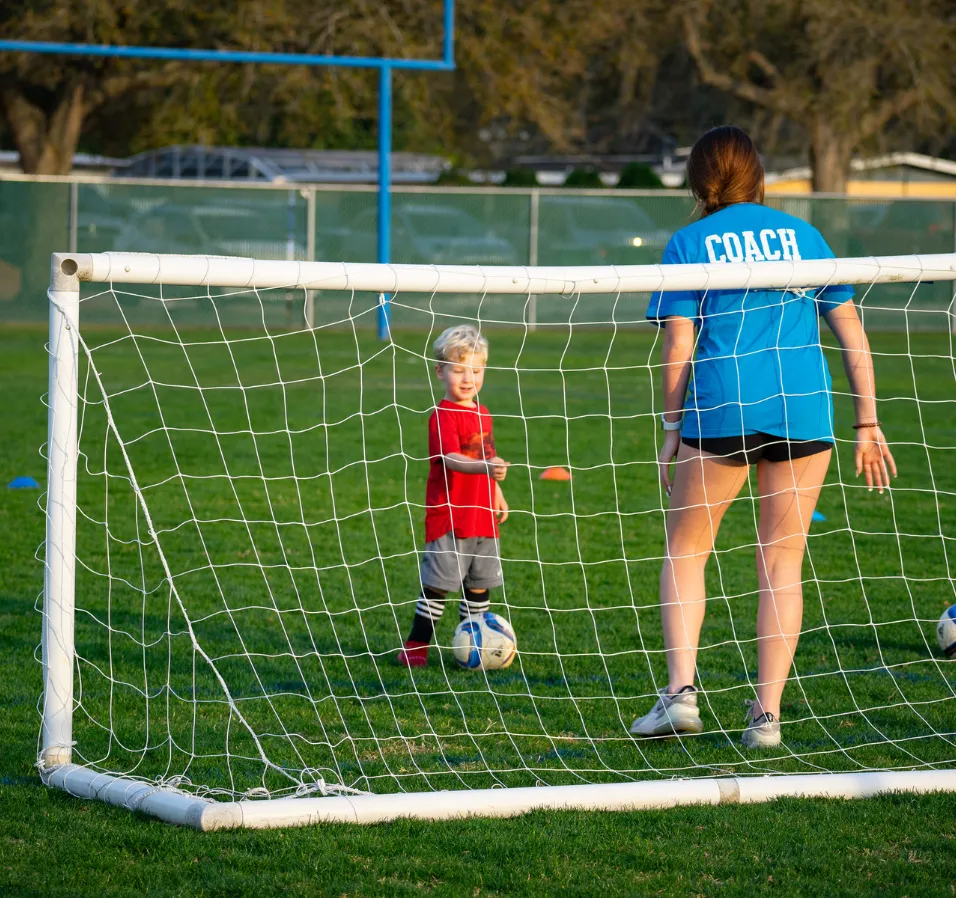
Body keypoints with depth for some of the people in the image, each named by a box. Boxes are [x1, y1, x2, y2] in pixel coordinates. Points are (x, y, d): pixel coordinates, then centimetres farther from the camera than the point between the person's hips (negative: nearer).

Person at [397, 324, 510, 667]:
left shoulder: (481, 414, 13)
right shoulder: (443, 416, -14)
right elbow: (449, 458, -29)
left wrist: (497, 494, 26)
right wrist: (483, 467, -44)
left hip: (483, 519, 8)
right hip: (448, 518, -7)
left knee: (480, 585, 12)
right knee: (438, 583, -5)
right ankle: (415, 646, 3)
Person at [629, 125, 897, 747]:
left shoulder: (689, 243, 7)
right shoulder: (804, 235, 14)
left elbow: (678, 345, 0)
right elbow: (851, 329, 11)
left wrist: (673, 428, 6)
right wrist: (868, 423, 14)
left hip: (720, 408, -2)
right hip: (805, 408, 2)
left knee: (685, 550, 12)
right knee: (783, 561, 8)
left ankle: (681, 691, -3)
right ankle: (768, 713, 3)